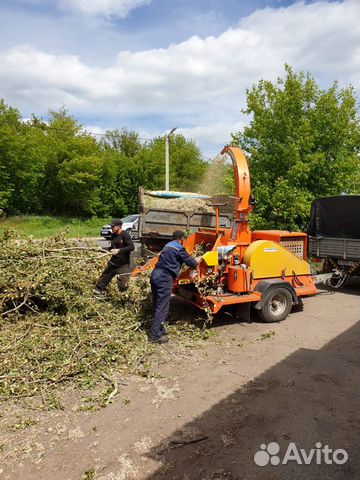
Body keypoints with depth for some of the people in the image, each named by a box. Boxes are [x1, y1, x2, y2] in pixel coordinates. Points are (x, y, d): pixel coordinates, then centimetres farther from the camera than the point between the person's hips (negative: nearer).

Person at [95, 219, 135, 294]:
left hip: (123, 264, -7)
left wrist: (119, 250, -26)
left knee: (121, 285, -11)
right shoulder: (113, 235, 6)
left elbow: (132, 247, -24)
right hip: (113, 262, 7)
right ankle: (98, 290, 30)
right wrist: (111, 249, -2)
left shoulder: (125, 235, -16)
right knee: (104, 277, 13)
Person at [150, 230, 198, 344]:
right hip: (164, 279, -9)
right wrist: (196, 264, 23)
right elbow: (189, 260, 2)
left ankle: (159, 328, 30)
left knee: (157, 305, 17)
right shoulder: (179, 248, -7)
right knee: (162, 307, -4)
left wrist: (191, 260, 36)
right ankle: (156, 335, -1)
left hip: (155, 275, 9)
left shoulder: (168, 245, 19)